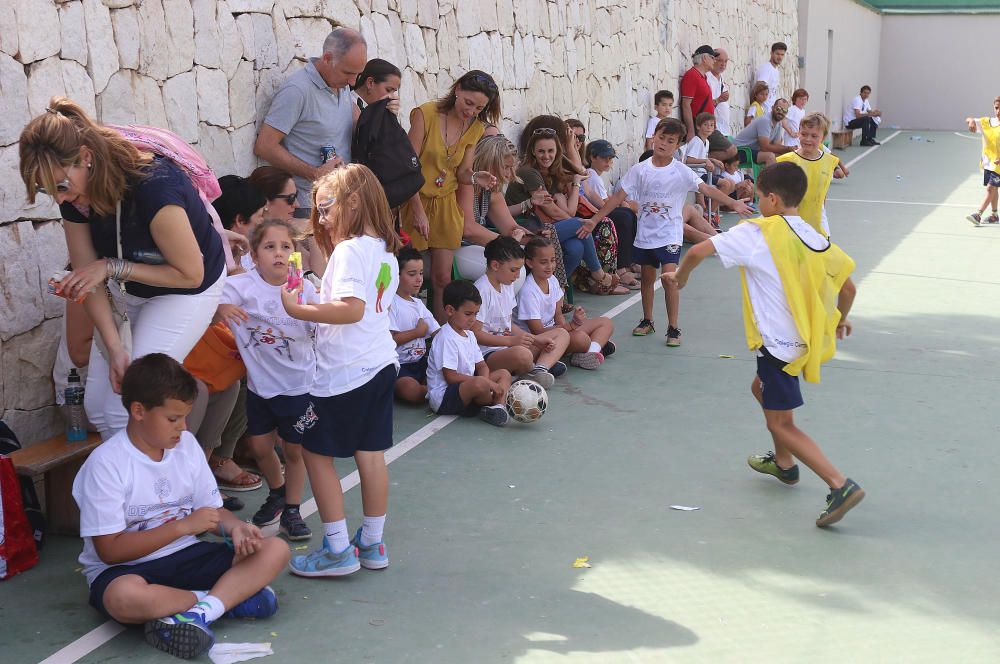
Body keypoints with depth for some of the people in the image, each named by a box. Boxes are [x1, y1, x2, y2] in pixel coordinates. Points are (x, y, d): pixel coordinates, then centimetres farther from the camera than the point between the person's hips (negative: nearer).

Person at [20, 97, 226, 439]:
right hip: (127, 292, 6)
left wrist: (112, 267, -26)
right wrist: (114, 348, -18)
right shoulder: (75, 198, -14)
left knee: (125, 411, -15)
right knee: (97, 405, 5)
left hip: (186, 292, -6)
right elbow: (89, 278, -8)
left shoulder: (153, 187, -35)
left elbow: (190, 274, -24)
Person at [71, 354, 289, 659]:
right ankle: (234, 595, -21)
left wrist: (235, 527, -15)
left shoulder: (186, 444, 2)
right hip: (123, 568, -5)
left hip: (185, 555, 6)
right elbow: (110, 550, -17)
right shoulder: (106, 463, -15)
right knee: (125, 597, -42)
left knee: (276, 549, -11)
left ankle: (200, 612, -29)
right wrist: (183, 526, -20)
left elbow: (212, 510, 9)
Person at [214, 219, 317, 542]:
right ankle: (277, 492, 41)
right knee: (259, 446, 12)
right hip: (260, 382, 1)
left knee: (294, 449, 8)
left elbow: (321, 332, -5)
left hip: (298, 383, -1)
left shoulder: (305, 289, -10)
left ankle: (291, 510, 26)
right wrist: (220, 309, -37)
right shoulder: (241, 286, -11)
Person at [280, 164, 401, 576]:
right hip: (380, 362, 9)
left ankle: (338, 549, 6)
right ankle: (372, 545, 22)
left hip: (344, 371, -9)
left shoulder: (349, 250, -16)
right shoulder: (385, 250, 11)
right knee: (371, 453, 13)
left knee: (316, 451, 3)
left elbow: (352, 309, -29)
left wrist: (297, 310, -25)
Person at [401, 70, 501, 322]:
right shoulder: (425, 113, -13)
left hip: (446, 205, 4)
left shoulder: (475, 127, 3)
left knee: (443, 277, 3)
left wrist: (475, 177, -17)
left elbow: (461, 172, 7)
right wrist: (418, 210, -19)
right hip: (416, 199, -4)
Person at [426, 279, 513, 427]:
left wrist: (486, 381, -13)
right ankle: (499, 402, -2)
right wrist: (487, 383, -23)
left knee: (504, 374, 7)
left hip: (467, 387, 10)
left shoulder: (469, 334, 13)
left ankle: (498, 408, -20)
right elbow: (451, 377, -23)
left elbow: (481, 366, 13)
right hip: (442, 397, -10)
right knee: (479, 384, -36)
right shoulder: (446, 338, -18)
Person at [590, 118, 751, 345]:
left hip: (669, 234, -3)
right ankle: (647, 321, 32)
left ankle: (673, 328, -4)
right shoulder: (640, 170, -2)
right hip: (645, 233, 3)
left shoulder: (681, 172, -7)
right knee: (647, 277, 14)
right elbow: (618, 197, 0)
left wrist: (733, 203, -28)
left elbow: (707, 189, -15)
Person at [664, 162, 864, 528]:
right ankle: (783, 462, 45)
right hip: (804, 339, 8)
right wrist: (839, 320, 30)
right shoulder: (817, 238, 6)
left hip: (779, 343, -8)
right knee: (762, 388, 30)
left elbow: (699, 251, -18)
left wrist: (680, 276, 3)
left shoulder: (758, 232, -14)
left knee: (782, 424, 0)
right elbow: (848, 285, 11)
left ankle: (840, 485, -10)